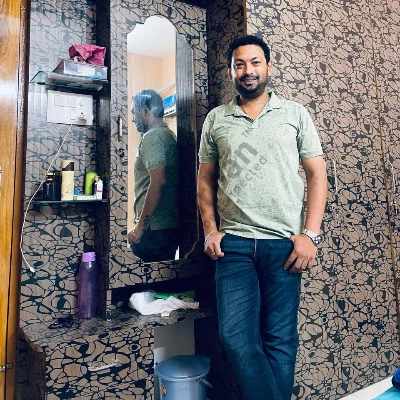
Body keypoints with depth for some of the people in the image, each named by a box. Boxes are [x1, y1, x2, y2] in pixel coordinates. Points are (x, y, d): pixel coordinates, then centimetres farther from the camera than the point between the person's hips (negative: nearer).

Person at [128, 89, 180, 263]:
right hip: (171, 225, 10)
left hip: (154, 228, -10)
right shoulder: (168, 134, 18)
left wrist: (140, 227, -18)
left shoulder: (152, 137, -11)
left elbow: (158, 182, -23)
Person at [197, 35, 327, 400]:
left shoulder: (295, 113, 8)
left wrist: (311, 234, -6)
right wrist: (210, 230, 1)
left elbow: (317, 174, 4)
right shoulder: (216, 119, 12)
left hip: (284, 243, -1)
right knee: (236, 336, -3)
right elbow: (206, 179, 12)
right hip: (233, 243, 2)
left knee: (280, 339, 7)